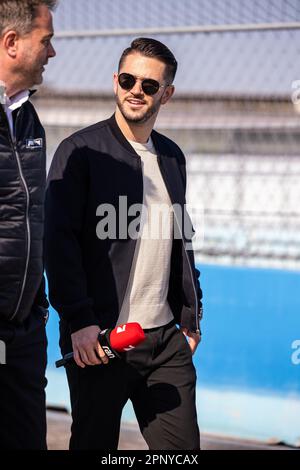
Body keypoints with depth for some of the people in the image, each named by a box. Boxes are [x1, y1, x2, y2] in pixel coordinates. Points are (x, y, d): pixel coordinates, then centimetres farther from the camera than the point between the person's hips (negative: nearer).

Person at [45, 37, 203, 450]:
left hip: (166, 339, 5)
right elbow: (59, 241, -11)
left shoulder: (172, 157, 14)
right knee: (94, 444, 4)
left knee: (183, 444, 3)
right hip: (99, 338, -5)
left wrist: (190, 315, 19)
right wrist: (79, 321, -17)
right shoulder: (81, 151, -5)